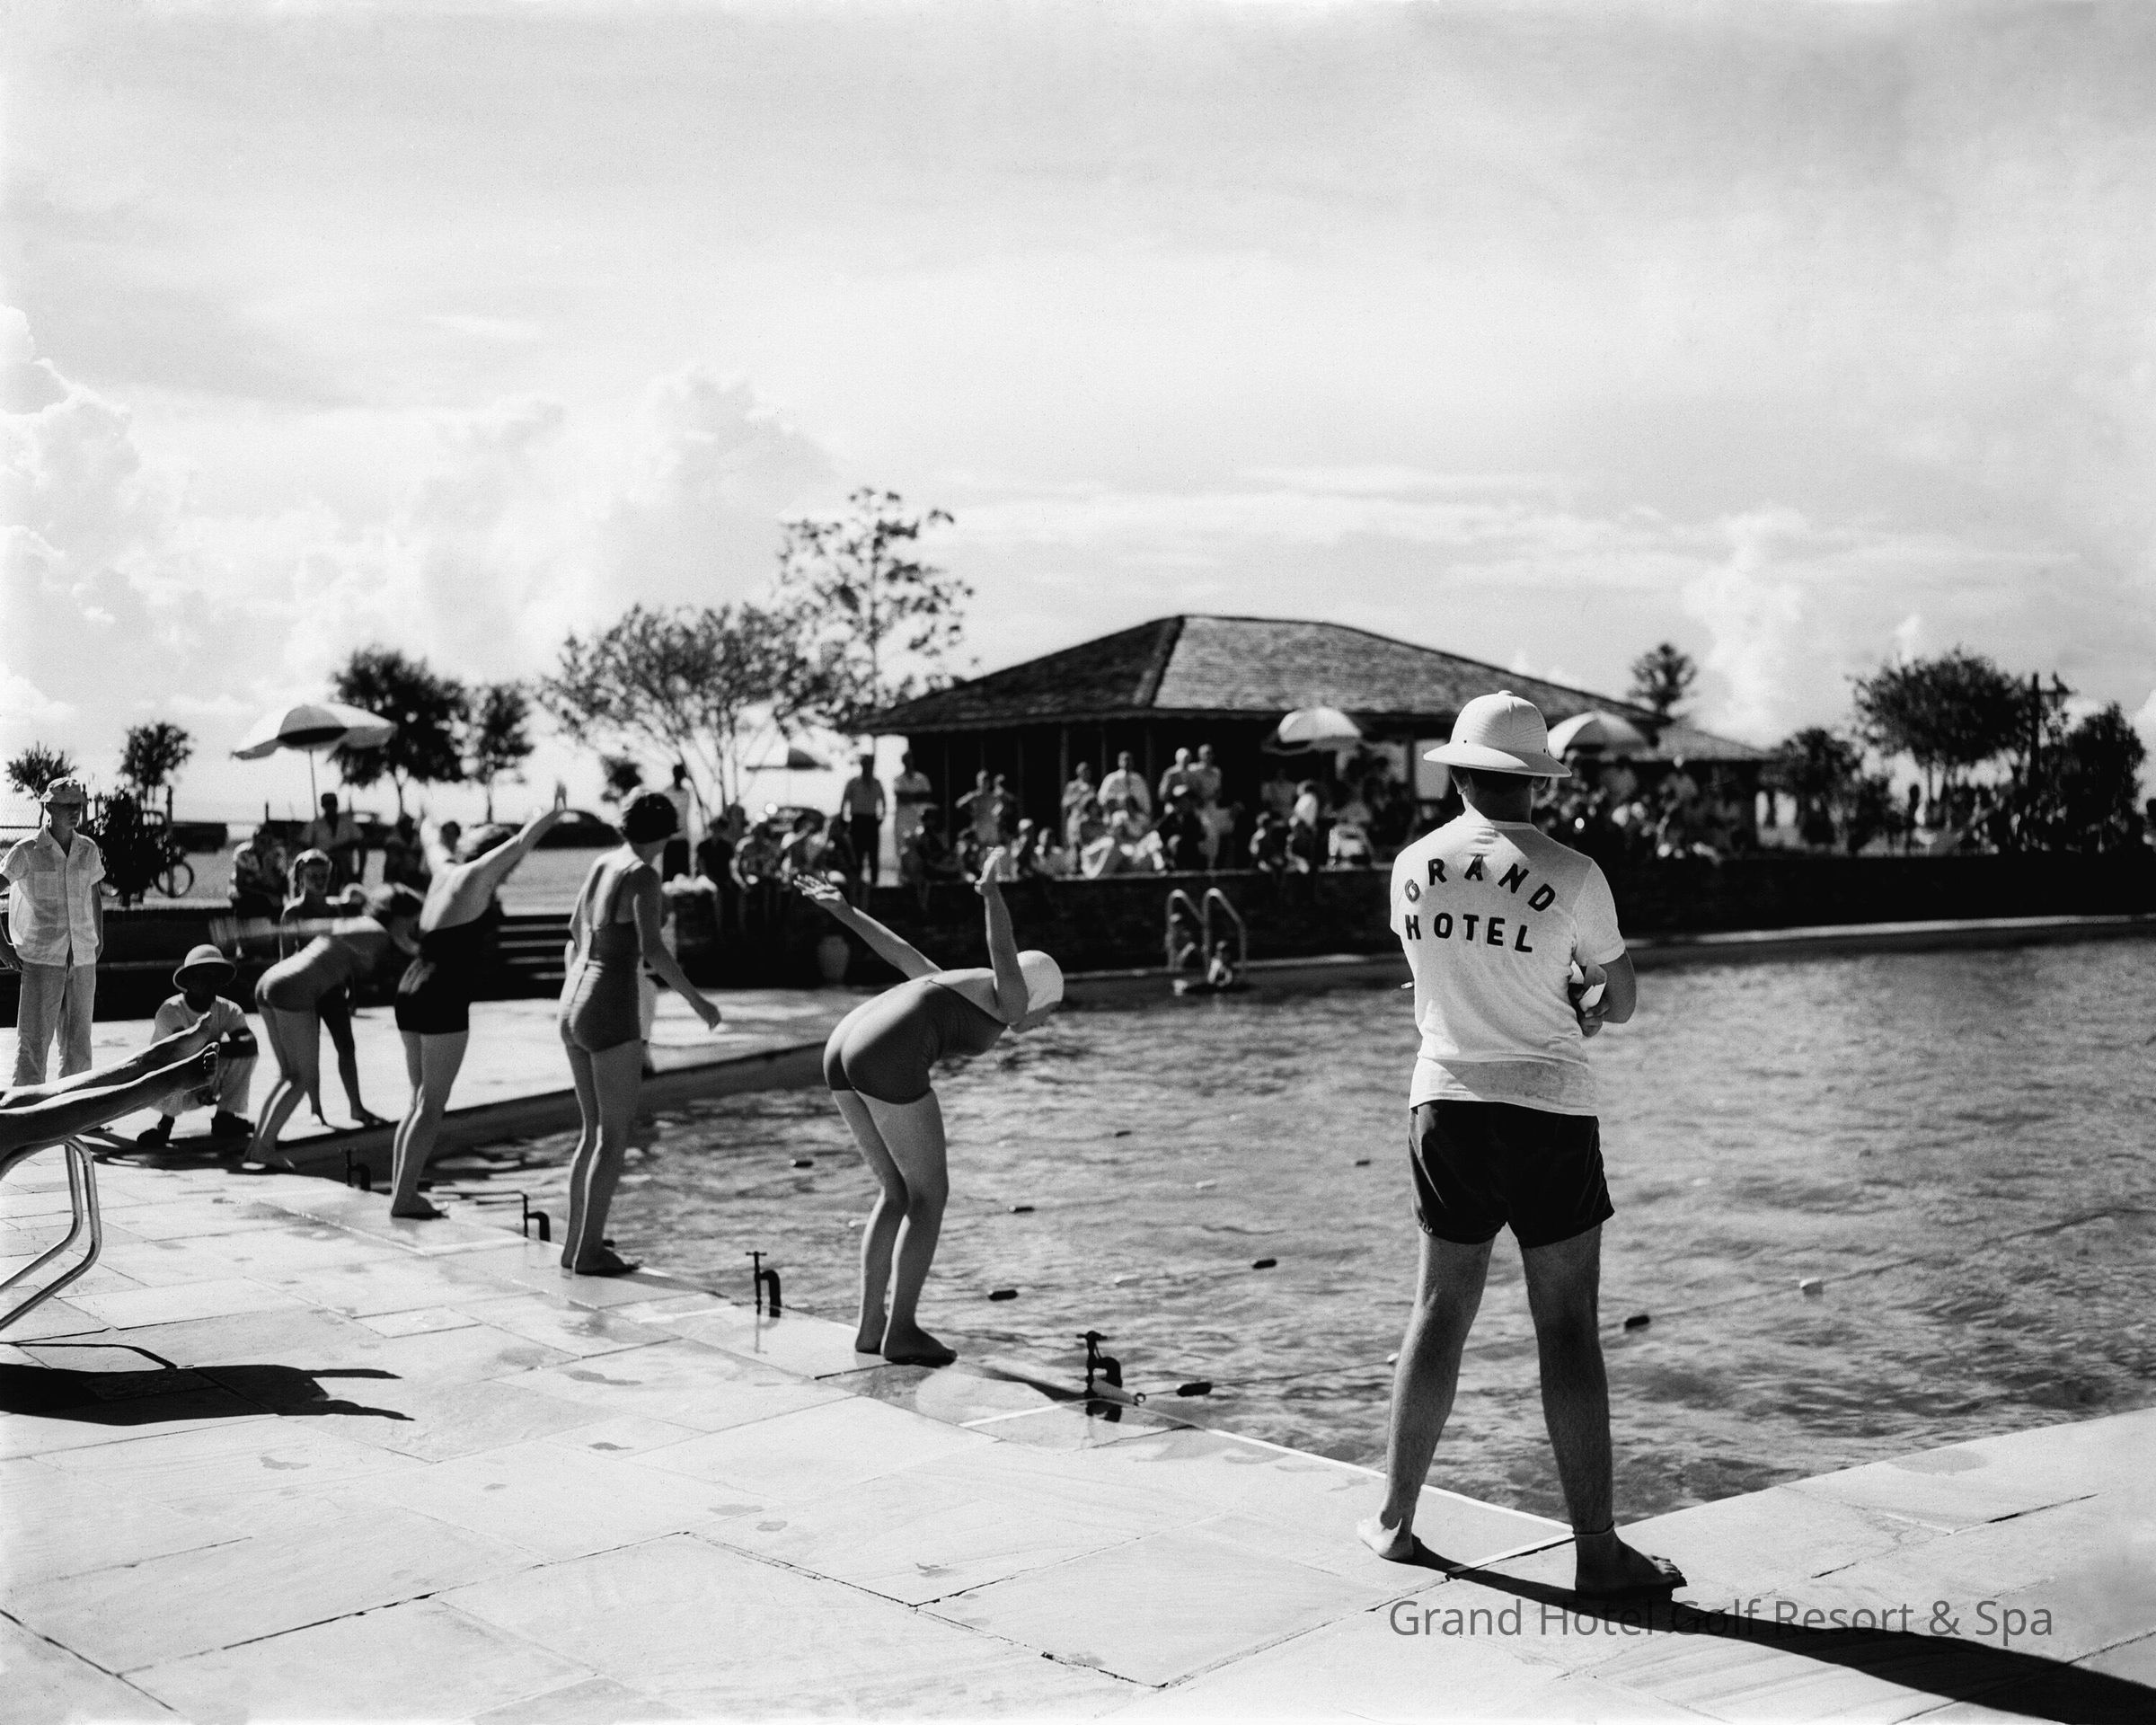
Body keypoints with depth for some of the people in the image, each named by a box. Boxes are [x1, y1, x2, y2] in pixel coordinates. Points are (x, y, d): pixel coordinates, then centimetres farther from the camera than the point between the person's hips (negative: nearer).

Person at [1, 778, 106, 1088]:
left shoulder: (88, 850, 8)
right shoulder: (26, 852, -5)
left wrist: (99, 937, 22)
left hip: (83, 960, 4)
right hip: (41, 960, -4)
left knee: (78, 1046, 8)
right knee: (33, 1044, -5)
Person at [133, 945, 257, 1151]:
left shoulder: (229, 1010, -9)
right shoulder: (170, 1011, -21)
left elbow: (250, 1044, -27)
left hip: (206, 1082, 4)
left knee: (244, 1050, -18)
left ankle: (226, 1117, -9)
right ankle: (166, 1120, -3)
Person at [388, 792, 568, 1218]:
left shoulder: (446, 870, 15)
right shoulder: (475, 876, -5)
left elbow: (433, 840, 38)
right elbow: (520, 842, -17)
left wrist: (429, 829, 58)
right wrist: (554, 813, -10)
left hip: (410, 991, 9)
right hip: (443, 1000, -9)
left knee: (421, 1100, 16)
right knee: (432, 1105, -3)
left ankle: (401, 1191, 17)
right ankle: (404, 1198, -3)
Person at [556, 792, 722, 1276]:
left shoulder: (600, 865, 12)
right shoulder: (642, 876, -12)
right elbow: (653, 951, -23)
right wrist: (697, 1001, -15)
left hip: (573, 1008, 8)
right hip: (611, 1015, -8)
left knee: (594, 1130, 17)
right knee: (615, 1135, 0)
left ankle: (575, 1241, 19)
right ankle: (590, 1250, 1)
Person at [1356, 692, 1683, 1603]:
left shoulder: (1412, 866, 2)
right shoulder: (1569, 874, -10)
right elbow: (1620, 1000, 2)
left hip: (1445, 1104, 4)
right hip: (1547, 1113, -4)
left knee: (1440, 1310, 14)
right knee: (1568, 1328, 1)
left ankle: (1395, 1519, 22)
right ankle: (1596, 1548, 5)